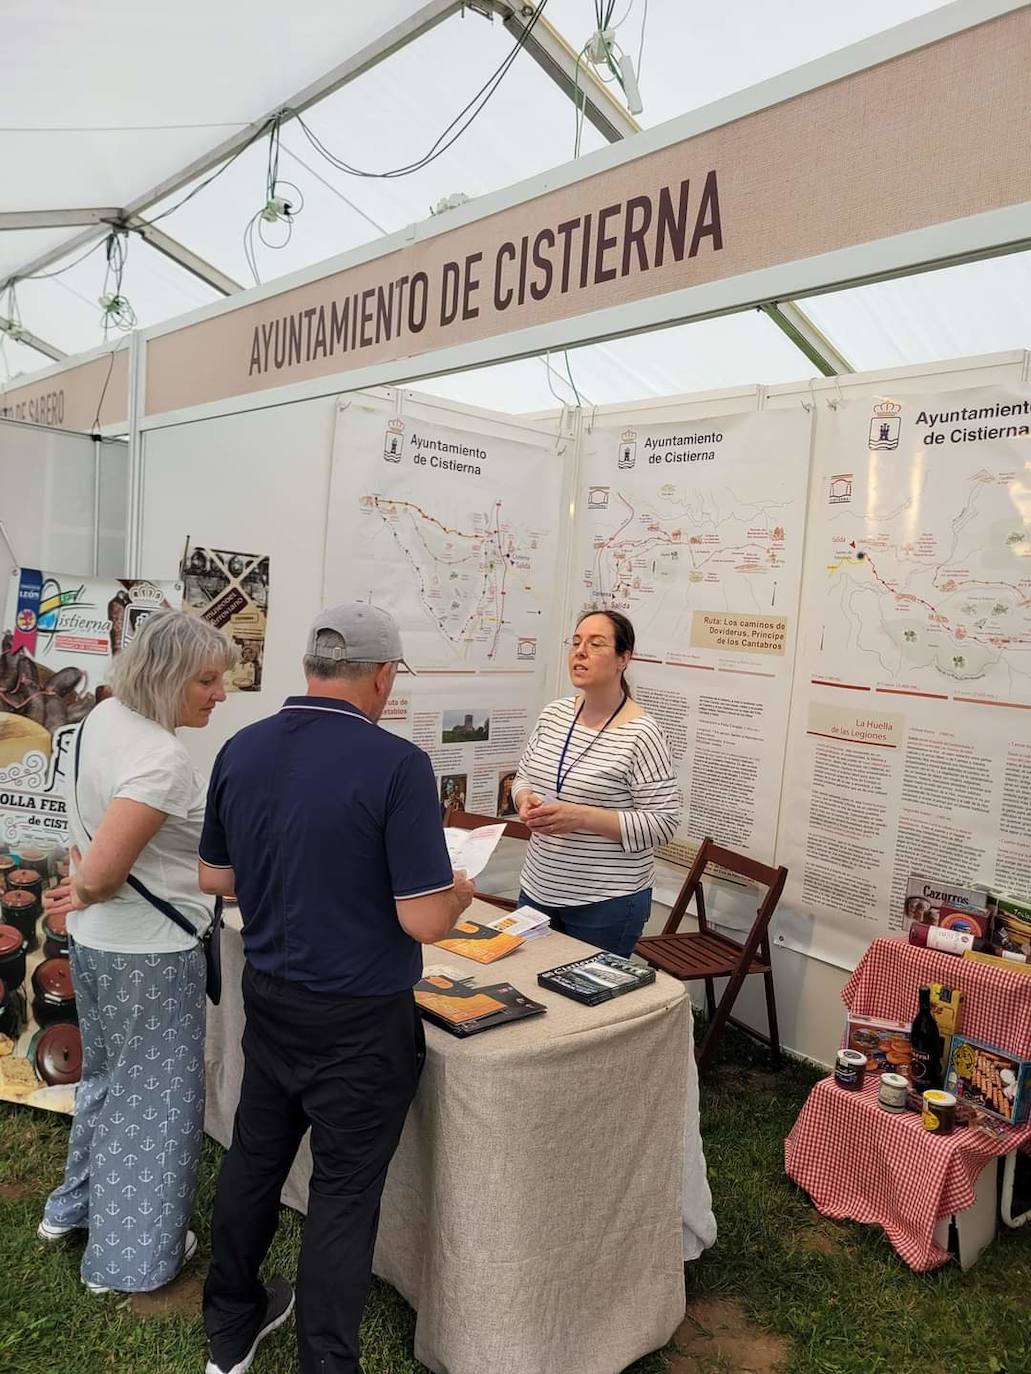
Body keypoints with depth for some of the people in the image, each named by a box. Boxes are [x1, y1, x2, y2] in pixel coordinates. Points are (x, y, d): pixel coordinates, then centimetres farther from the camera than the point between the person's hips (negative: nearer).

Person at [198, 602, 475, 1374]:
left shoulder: (241, 751, -4)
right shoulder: (397, 764, -23)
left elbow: (216, 876, 8)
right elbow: (425, 921, -23)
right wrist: (460, 893, -1)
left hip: (268, 995, 6)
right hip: (359, 1016, -6)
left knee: (255, 1157, 22)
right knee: (344, 1190, 10)